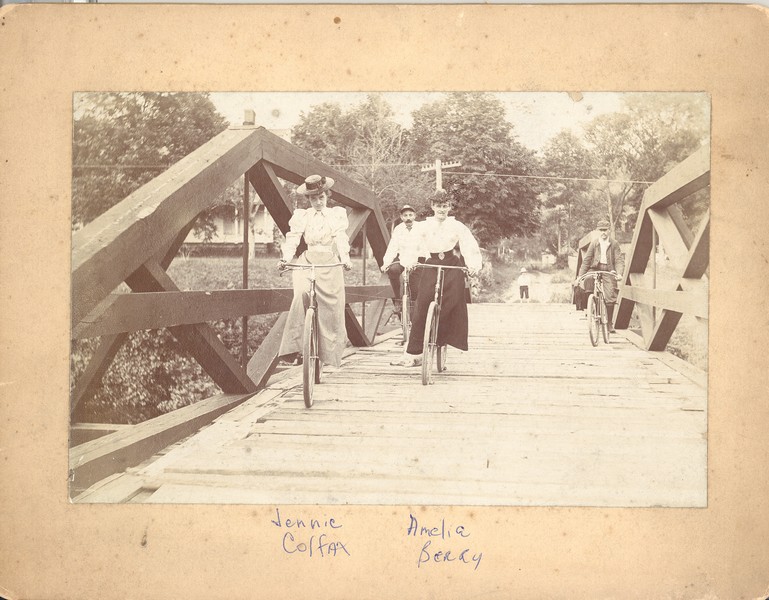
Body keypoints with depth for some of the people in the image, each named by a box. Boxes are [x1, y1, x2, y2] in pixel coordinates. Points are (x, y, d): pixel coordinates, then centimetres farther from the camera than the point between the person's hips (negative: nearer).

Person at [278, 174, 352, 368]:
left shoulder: (337, 214, 9)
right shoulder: (301, 215, 10)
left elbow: (341, 239, -7)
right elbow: (292, 239, -3)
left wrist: (345, 258, -26)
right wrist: (285, 258, -23)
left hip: (330, 263, 0)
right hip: (307, 261, 0)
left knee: (332, 308, 0)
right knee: (301, 294, -27)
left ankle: (332, 352, 16)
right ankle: (293, 346, -23)